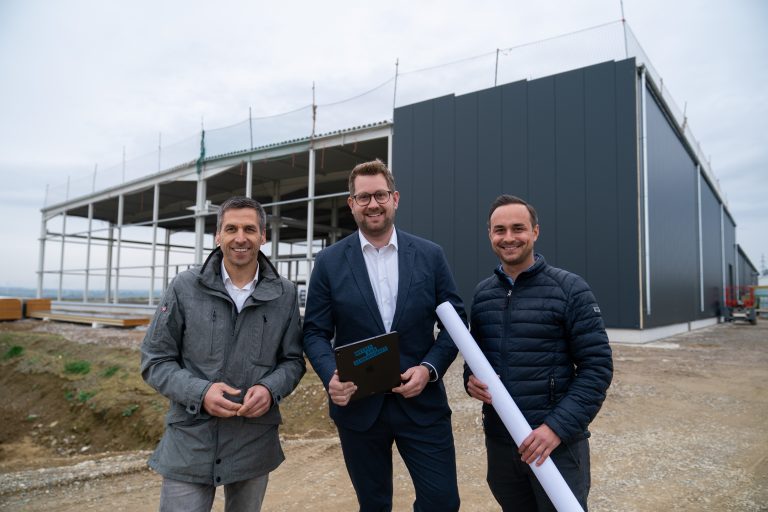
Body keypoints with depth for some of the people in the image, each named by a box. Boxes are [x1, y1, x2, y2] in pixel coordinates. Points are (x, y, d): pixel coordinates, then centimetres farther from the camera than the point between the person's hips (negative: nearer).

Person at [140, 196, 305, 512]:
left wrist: (271, 389, -15)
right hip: (189, 443, -1)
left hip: (255, 445, 2)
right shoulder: (185, 288, -5)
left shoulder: (284, 294, -1)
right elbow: (155, 361, -1)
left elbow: (293, 360, 5)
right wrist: (199, 392, -17)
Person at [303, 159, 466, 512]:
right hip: (358, 406, 0)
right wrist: (330, 375, -17)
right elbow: (314, 332, 1)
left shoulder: (430, 255, 0)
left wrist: (429, 368, -12)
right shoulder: (329, 262, -1)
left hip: (421, 402, 0)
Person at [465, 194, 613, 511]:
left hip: (558, 443, -4)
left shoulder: (569, 289, -9)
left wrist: (558, 427, -19)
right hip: (498, 441, 5)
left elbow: (597, 366, -11)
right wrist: (471, 379, -7)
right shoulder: (482, 293, 4)